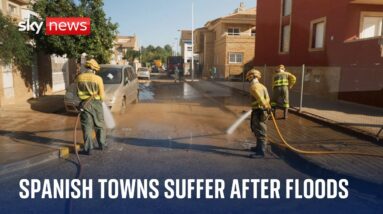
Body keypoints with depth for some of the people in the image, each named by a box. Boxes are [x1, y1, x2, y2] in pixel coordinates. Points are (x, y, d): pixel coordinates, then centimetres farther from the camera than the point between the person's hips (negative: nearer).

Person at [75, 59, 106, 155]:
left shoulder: (79, 77, -3)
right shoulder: (98, 79, -10)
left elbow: (77, 92, 6)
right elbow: (101, 95, -6)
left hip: (84, 104, 1)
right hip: (96, 103, -1)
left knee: (87, 126, 5)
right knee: (99, 125, 15)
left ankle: (88, 148, 7)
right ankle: (102, 144, 27)